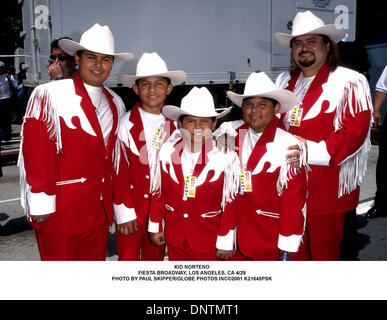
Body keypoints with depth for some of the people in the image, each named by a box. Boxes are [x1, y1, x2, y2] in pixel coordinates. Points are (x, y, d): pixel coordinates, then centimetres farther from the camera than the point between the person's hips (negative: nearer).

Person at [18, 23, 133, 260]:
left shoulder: (115, 103, 10)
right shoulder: (48, 95, -9)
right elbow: (36, 153, -12)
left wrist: (114, 199, 13)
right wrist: (41, 203, -14)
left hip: (99, 207, 6)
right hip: (59, 208, -5)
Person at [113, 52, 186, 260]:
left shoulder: (174, 124, 1)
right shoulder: (126, 124, -9)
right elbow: (119, 171, -9)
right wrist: (125, 212, -10)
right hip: (132, 206, -3)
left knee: (155, 257, 17)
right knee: (128, 257, 5)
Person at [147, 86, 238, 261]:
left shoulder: (226, 157, -18)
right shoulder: (167, 151, -9)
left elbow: (230, 203, -11)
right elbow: (158, 192, 2)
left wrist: (225, 242, -7)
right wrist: (155, 227, 7)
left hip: (208, 239, -3)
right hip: (175, 237, 3)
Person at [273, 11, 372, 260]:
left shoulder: (349, 82, -3)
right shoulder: (285, 82, 16)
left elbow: (354, 132, -12)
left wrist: (312, 150, -22)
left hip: (327, 188, -5)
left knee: (324, 253, 5)